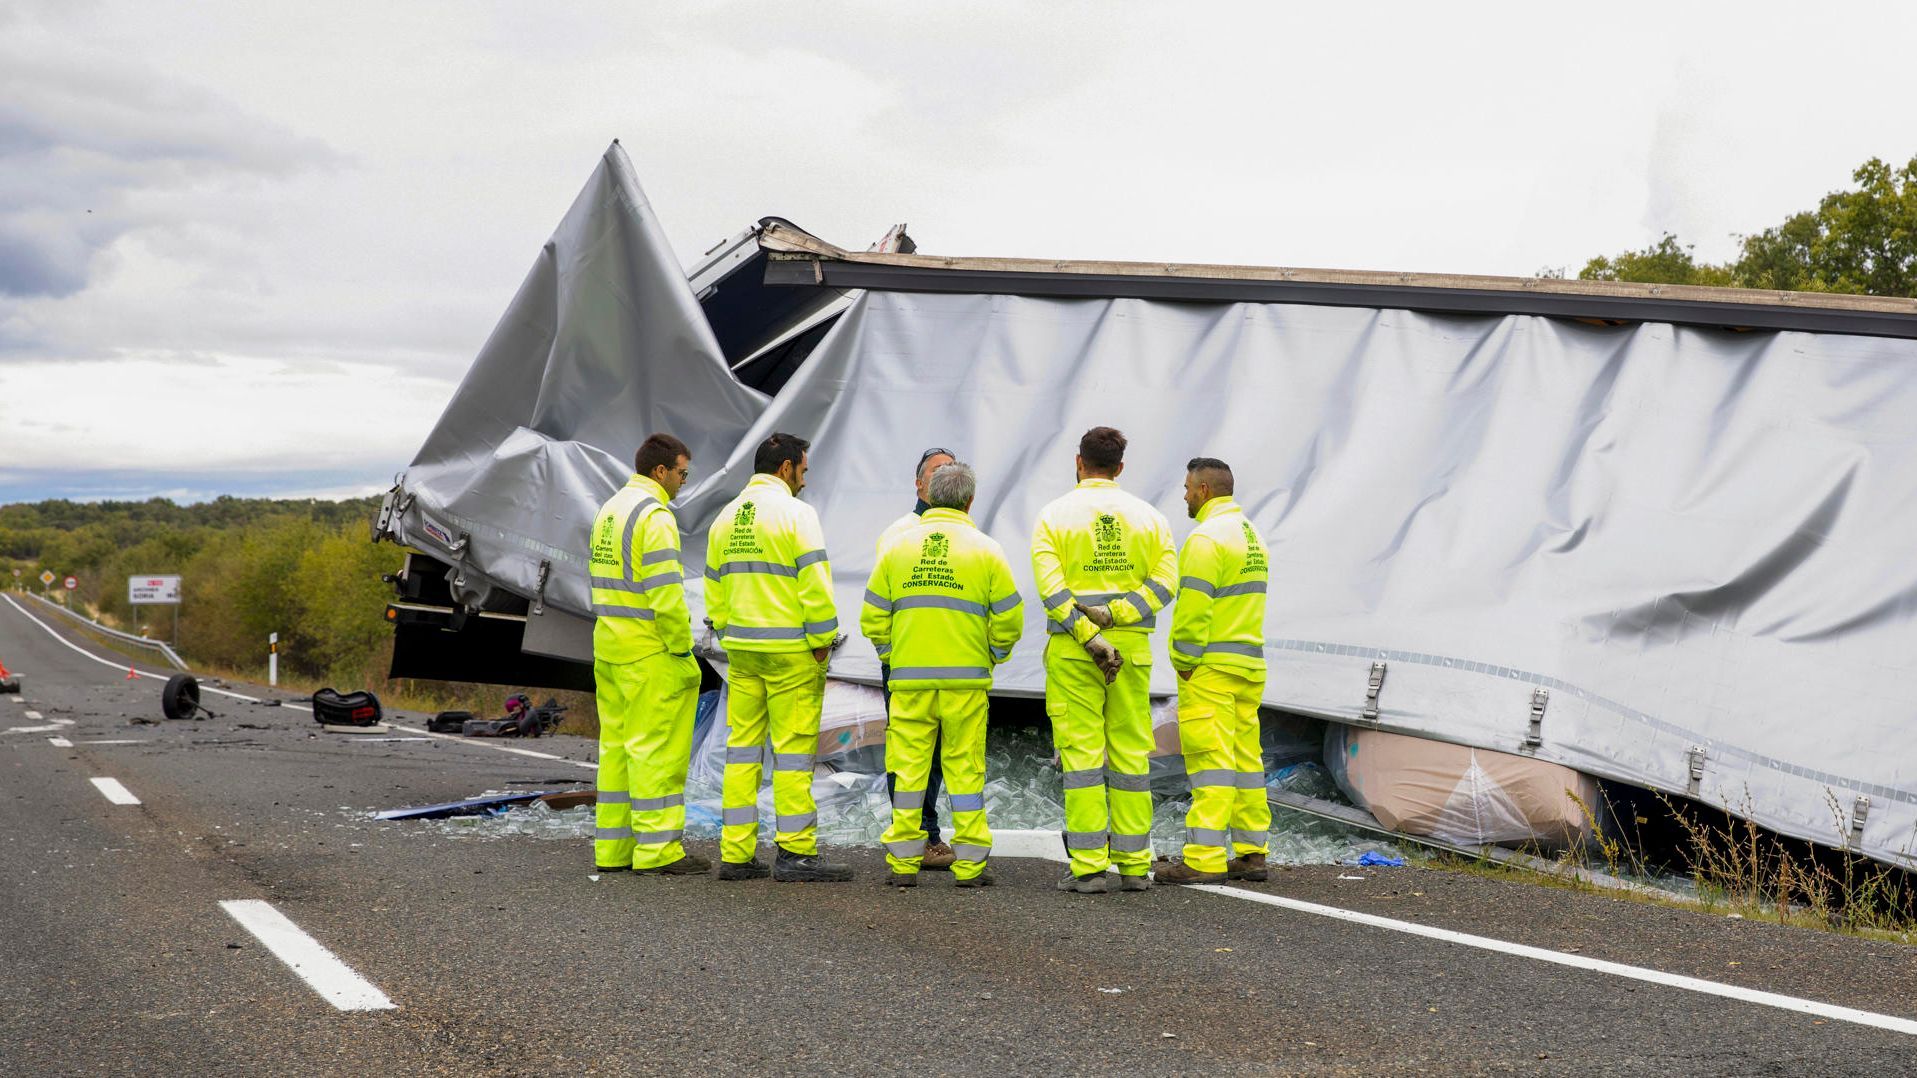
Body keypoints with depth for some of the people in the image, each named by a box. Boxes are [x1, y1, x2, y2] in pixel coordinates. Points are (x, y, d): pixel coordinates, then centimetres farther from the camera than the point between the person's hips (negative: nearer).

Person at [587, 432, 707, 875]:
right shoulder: (654, 516, -14)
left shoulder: (608, 510, 16)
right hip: (648, 651, -9)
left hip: (608, 646, 9)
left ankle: (613, 847, 15)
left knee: (616, 745, 11)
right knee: (657, 746, -5)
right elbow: (666, 595, -21)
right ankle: (658, 849, -2)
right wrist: (683, 652, -13)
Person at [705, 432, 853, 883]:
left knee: (742, 747, 9)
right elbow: (815, 583, -14)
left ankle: (736, 853, 10)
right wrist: (823, 641, -8)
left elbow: (714, 588, 17)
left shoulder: (726, 517, 14)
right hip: (791, 650, -7)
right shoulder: (795, 512, -8)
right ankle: (795, 852, -2)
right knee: (793, 749, -3)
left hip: (741, 650, 7)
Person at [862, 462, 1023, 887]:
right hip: (966, 678, -1)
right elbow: (1009, 618, -1)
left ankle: (904, 862, 8)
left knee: (908, 767, 6)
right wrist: (993, 657, 15)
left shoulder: (898, 547, 6)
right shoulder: (985, 549, 1)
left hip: (909, 679, 2)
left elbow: (872, 618, 6)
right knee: (966, 768, 4)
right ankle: (970, 864, 6)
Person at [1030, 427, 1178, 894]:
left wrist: (1089, 638, -15)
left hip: (1072, 649, -2)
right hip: (1132, 647, 3)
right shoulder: (1149, 517, 8)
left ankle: (1088, 867, -2)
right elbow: (1164, 581, -4)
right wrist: (1114, 615, -11)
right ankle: (1135, 866, 11)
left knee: (1081, 752, -1)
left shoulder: (1054, 515, 0)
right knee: (1131, 753, 8)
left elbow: (1051, 586, -12)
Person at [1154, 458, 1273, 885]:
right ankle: (1251, 853, 14)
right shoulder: (1251, 535, 17)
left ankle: (1204, 859, -10)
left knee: (1210, 758, -10)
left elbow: (1194, 607, -19)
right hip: (1249, 664, 9)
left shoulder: (1207, 538, -13)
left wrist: (1183, 661, -11)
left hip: (1210, 666, -9)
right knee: (1245, 757, 11)